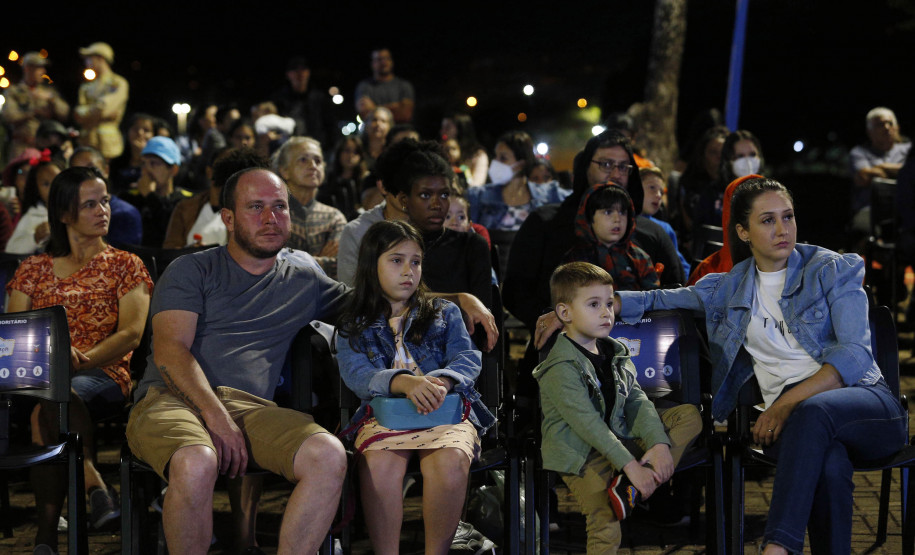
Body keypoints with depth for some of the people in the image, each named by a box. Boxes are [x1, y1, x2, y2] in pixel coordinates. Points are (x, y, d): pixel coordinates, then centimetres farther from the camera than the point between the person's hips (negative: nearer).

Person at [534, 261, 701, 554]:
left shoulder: (615, 354, 12)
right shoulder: (561, 369, -13)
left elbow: (638, 401, 4)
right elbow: (588, 423, -20)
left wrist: (659, 443, -14)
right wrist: (629, 465, -25)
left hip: (619, 440, 8)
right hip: (581, 455, -8)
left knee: (690, 415, -1)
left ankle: (631, 489, -20)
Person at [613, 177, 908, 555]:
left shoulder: (832, 270, 6)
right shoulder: (730, 288, 16)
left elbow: (855, 353, -6)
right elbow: (655, 299, 19)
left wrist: (789, 402, -18)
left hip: (865, 400, -1)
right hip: (791, 411, 1)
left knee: (813, 412, -41)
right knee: (829, 461, -39)